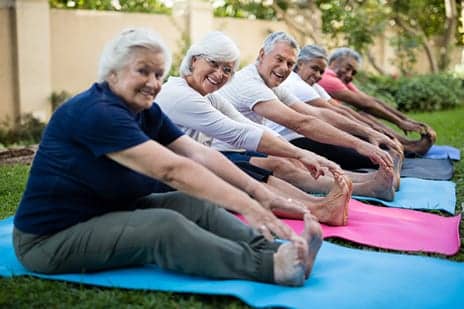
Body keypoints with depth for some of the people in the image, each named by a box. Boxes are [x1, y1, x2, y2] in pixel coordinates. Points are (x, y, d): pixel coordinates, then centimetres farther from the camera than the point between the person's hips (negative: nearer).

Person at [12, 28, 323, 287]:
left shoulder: (147, 112, 4)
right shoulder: (96, 112, -25)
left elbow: (200, 153, -8)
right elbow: (172, 169, -34)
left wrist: (258, 191, -19)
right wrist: (246, 206, -38)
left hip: (108, 213, 8)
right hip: (51, 239, -8)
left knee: (196, 205, -11)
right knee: (165, 225, -30)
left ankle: (277, 252, -25)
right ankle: (271, 267, -37)